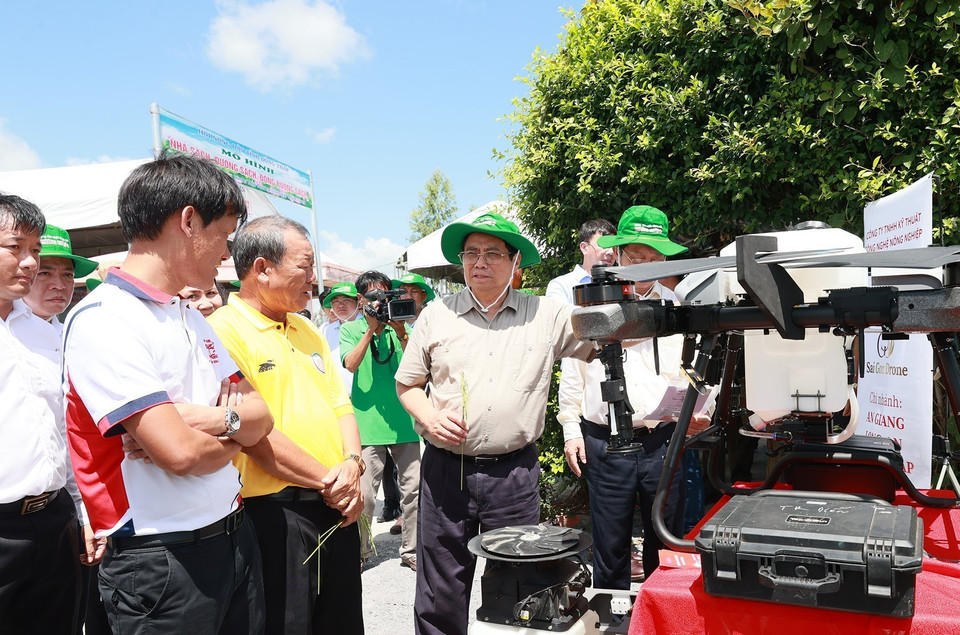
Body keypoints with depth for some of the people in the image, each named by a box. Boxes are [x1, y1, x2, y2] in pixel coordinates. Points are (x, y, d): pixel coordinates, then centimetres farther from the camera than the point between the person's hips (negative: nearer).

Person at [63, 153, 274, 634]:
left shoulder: (193, 319, 11)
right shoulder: (103, 321, -16)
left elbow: (261, 418, 6)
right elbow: (181, 453, -24)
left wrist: (215, 419, -15)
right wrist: (235, 433, -4)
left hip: (235, 540, 8)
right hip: (161, 562, -8)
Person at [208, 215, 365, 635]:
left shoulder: (308, 331, 14)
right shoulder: (225, 332, -13)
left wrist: (352, 464, -5)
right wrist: (328, 481, -15)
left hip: (338, 508, 8)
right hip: (274, 512, -7)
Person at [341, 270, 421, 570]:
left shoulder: (400, 327, 11)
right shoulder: (351, 329, 6)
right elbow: (350, 364, -11)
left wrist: (401, 334, -13)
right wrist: (371, 328, -14)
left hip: (403, 420, 3)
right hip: (369, 422, -2)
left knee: (413, 488, 5)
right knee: (364, 494, -4)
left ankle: (411, 550, 19)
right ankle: (359, 550, 15)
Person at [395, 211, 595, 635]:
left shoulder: (548, 316, 2)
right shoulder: (436, 315, 5)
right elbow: (407, 382, 11)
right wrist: (429, 417, -7)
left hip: (514, 473, 0)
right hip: (446, 470, 1)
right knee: (441, 598, 9)